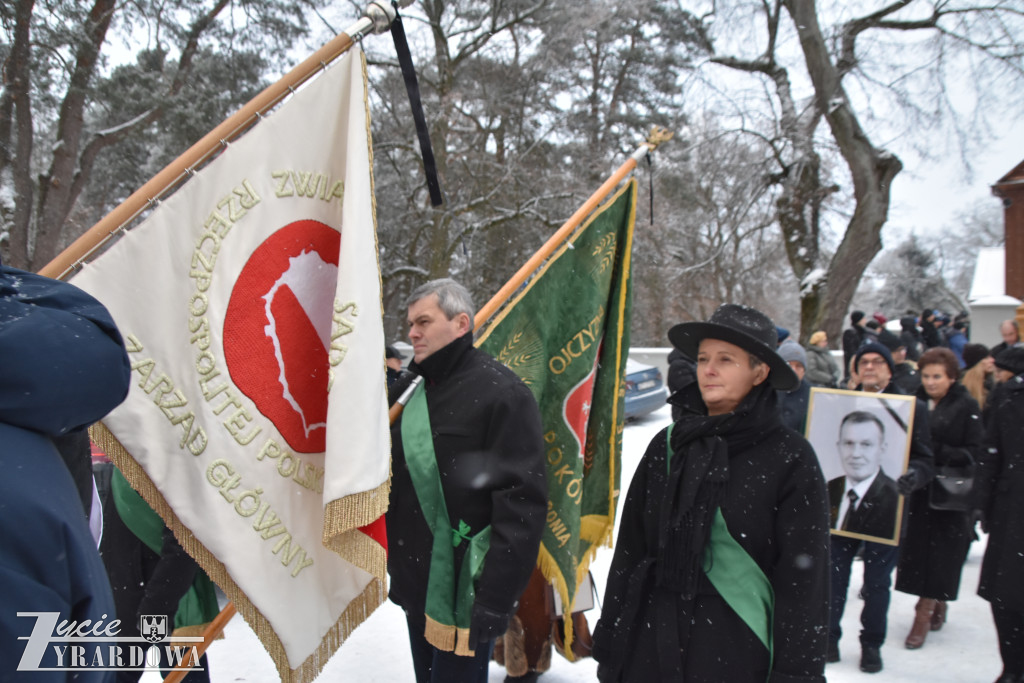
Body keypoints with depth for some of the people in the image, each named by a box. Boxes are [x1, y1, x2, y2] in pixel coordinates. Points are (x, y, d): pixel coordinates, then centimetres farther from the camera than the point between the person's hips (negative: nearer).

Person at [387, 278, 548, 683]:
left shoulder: (502, 393, -16)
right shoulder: (410, 388, 8)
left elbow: (522, 505, -20)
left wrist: (496, 599, -21)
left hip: (462, 593, -7)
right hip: (415, 586, 8)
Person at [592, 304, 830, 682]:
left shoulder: (789, 458, -7)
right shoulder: (667, 445, 4)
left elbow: (804, 580, -6)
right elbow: (630, 549, 6)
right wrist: (610, 644, 8)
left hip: (735, 651, -3)